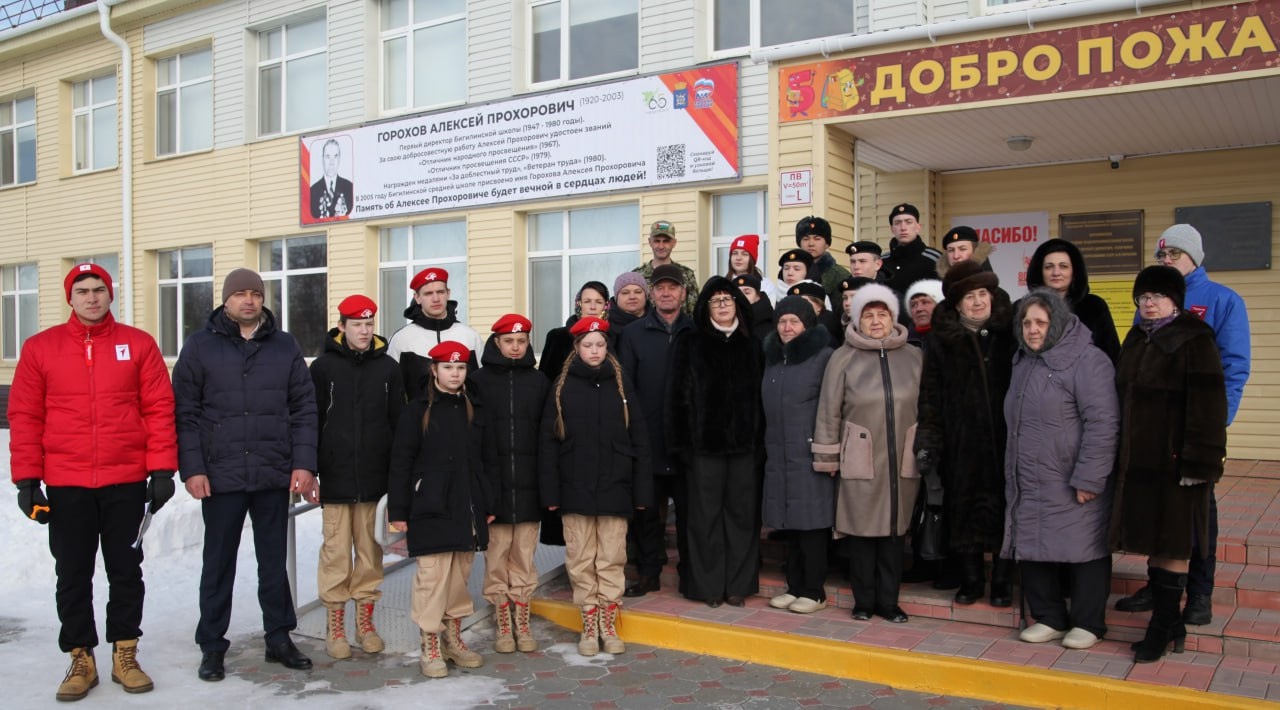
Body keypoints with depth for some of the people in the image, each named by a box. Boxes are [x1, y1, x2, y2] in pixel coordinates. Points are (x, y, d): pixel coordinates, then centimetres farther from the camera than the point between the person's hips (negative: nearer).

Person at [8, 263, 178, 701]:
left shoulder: (138, 344, 1)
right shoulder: (40, 348, 3)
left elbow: (160, 409, -1)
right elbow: (25, 417, 3)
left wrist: (162, 469, -6)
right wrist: (26, 479, -2)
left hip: (127, 482, 0)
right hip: (65, 485, 1)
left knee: (126, 570, 9)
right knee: (72, 576, 9)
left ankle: (125, 655, 22)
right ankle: (81, 659, 22)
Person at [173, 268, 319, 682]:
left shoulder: (284, 346, 7)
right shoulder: (200, 346, 2)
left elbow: (304, 408, 5)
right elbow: (185, 412, -1)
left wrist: (303, 464, -3)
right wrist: (192, 468, -8)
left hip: (275, 476, 2)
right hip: (220, 476, -2)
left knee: (274, 560, 12)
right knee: (219, 563, 9)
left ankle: (279, 638, 24)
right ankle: (212, 646, 21)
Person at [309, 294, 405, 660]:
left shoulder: (388, 367, 7)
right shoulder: (324, 366, 2)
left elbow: (398, 422, 8)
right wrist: (310, 472, -2)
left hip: (375, 477, 2)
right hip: (336, 478, -2)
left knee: (370, 551, 8)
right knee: (336, 551, 2)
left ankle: (366, 621, 20)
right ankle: (335, 626, 14)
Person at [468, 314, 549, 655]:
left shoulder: (539, 381, 8)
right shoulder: (479, 381, 3)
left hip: (528, 484, 1)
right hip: (493, 483, -1)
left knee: (524, 556, 7)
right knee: (496, 557, 3)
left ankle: (522, 623, 18)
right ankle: (503, 624, 15)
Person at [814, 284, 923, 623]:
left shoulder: (914, 358, 5)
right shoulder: (844, 358, -3)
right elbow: (829, 410, -1)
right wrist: (827, 457, -1)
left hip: (903, 461, 2)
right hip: (860, 460, -2)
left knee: (895, 530, 9)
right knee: (861, 530, 4)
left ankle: (888, 601, 22)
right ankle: (863, 601, 19)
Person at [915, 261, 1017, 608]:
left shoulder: (1009, 332, 4)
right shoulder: (941, 338, 4)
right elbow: (930, 393, 3)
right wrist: (927, 439, -5)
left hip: (1003, 437, 0)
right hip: (960, 440, 0)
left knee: (1003, 505, 4)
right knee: (963, 505, 6)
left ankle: (1001, 579, 18)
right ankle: (970, 577, 21)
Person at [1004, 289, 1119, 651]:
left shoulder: (1086, 360, -11)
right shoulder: (1024, 362, 15)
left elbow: (1102, 423, -18)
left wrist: (1088, 478, -21)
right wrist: (1013, 476, 18)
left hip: (1072, 485, -8)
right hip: (1029, 483, 8)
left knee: (1083, 549, 3)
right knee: (1033, 549, 11)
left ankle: (1087, 623, 18)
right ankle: (1049, 619, 25)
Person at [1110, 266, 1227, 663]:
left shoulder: (1194, 341, -9)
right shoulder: (1136, 341, 14)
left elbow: (1207, 406, -15)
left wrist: (1199, 462, -19)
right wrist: (1121, 457, 16)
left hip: (1175, 463, -7)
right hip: (1138, 462, 7)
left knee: (1172, 545, 1)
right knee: (1152, 542, 12)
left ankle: (1163, 626, 12)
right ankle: (1170, 623, 24)